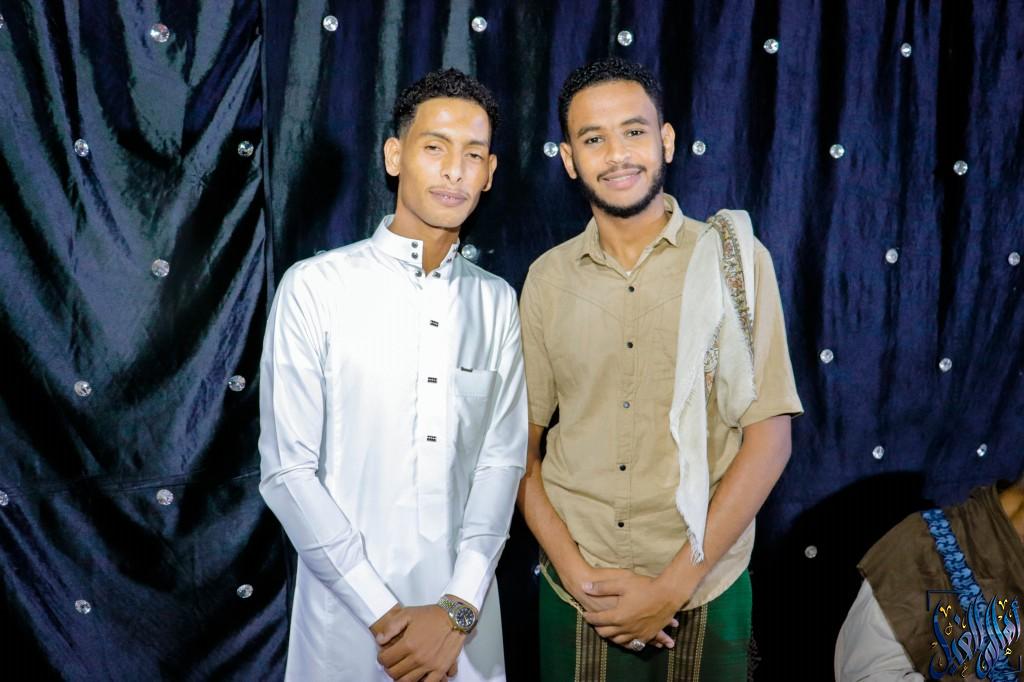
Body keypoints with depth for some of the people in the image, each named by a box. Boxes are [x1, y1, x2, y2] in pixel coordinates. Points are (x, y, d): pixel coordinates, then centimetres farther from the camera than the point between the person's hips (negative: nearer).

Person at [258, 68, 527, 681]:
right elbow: (288, 470, -10)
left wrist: (459, 609, -10)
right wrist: (384, 614, -12)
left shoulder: (496, 302, 2)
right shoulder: (316, 287, -9)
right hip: (349, 618, -3)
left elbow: (502, 458, 0)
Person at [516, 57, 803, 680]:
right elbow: (522, 444, 4)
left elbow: (769, 439, -8)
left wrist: (674, 585, -12)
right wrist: (576, 572, -8)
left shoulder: (734, 260, -5)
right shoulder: (547, 279, 2)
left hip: (705, 595, -1)